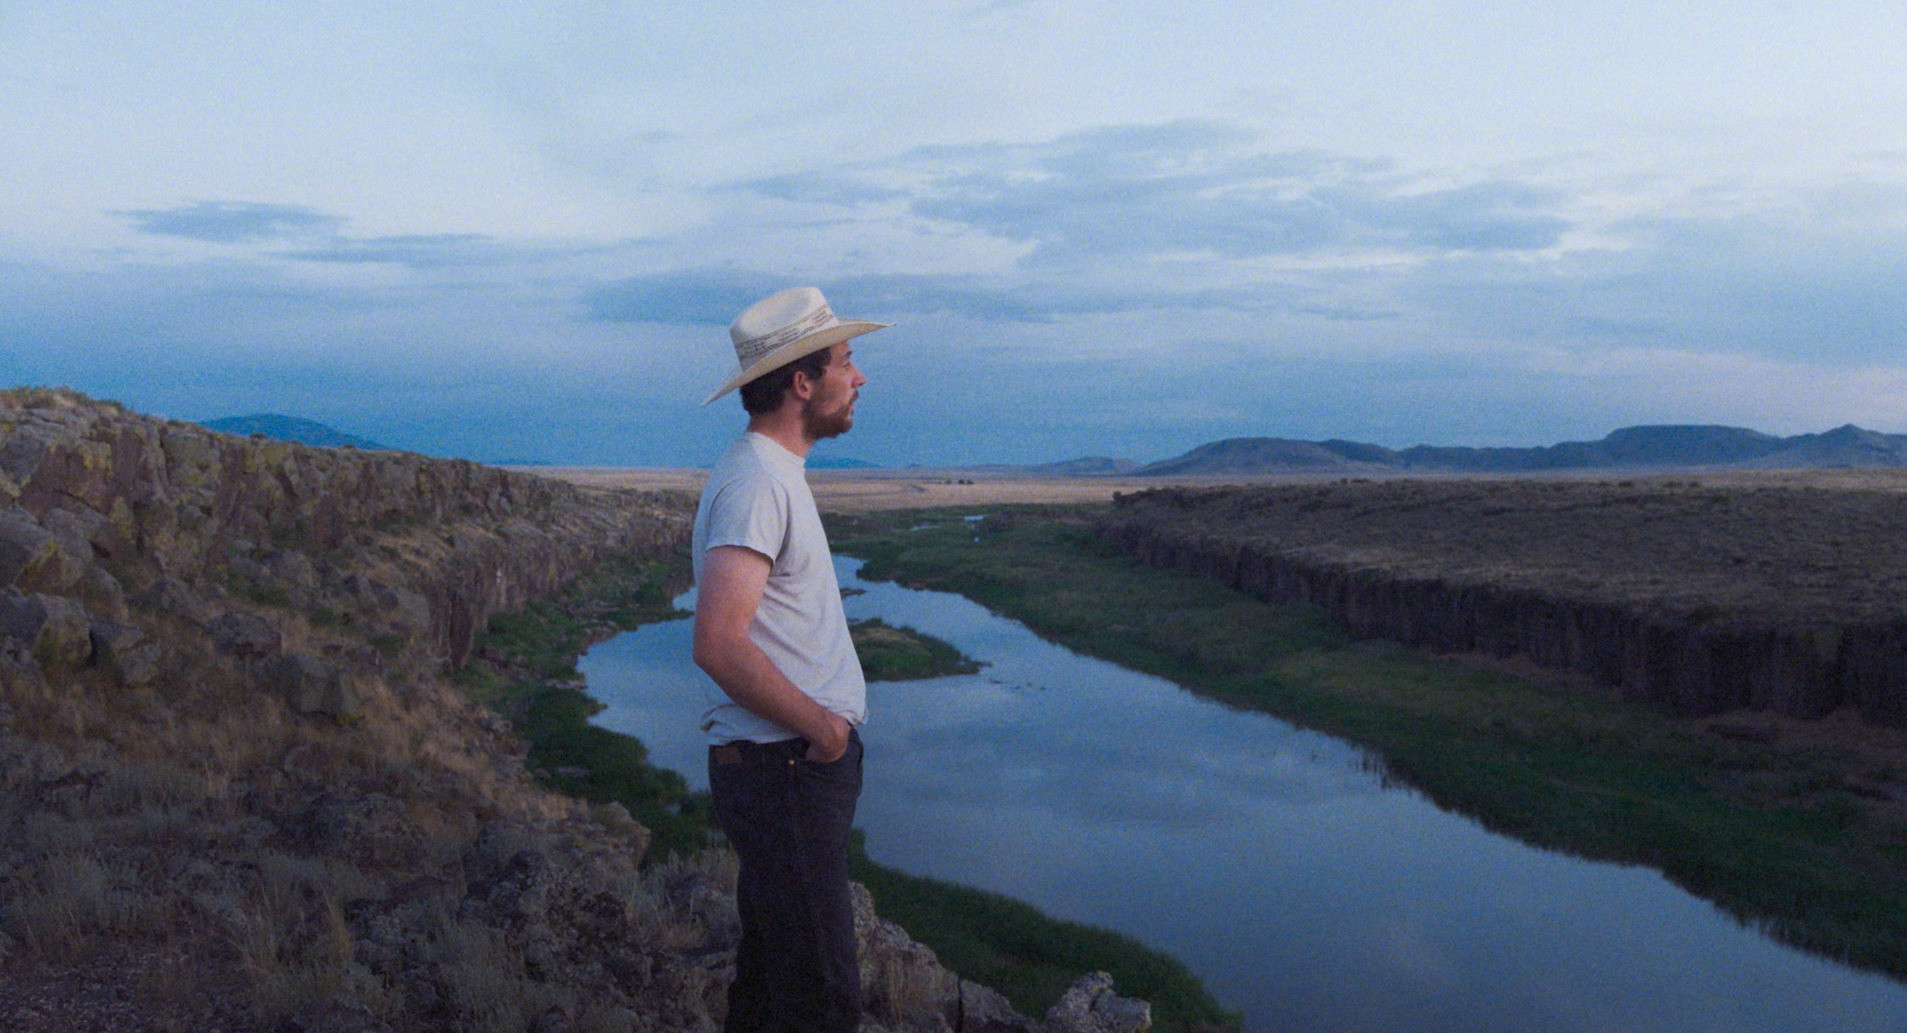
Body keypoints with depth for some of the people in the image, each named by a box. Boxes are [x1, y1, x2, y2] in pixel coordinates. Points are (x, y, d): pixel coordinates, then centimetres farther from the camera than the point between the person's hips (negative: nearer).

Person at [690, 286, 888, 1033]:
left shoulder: (776, 472, 15)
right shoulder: (755, 482, -18)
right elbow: (719, 644, -27)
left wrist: (827, 724, 12)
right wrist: (821, 725, -17)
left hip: (799, 762, 10)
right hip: (783, 768, -10)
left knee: (772, 971, 20)